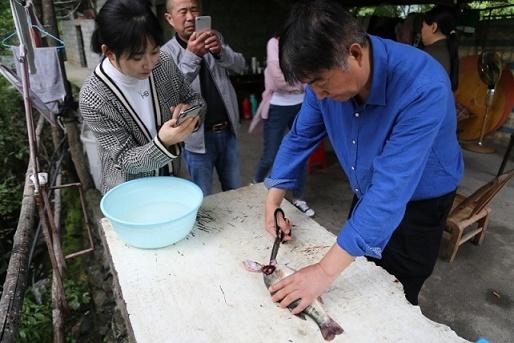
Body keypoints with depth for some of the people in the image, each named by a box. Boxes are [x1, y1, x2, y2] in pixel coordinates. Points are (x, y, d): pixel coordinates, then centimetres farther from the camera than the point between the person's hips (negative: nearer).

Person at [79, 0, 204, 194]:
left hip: (171, 177, 5)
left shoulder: (164, 63, -15)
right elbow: (126, 160, -22)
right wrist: (162, 142, -40)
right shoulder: (92, 99, -26)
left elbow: (195, 99, -2)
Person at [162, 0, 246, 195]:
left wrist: (220, 51, -25)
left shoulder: (215, 39, 5)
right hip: (198, 137, -4)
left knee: (236, 193, 18)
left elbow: (240, 66, -4)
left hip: (227, 132, 4)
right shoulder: (167, 52, -9)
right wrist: (191, 56, -33)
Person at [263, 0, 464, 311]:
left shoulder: (423, 87, -37)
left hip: (418, 202, -5)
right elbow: (300, 137, -6)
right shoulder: (326, 75, -18)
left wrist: (326, 271, -42)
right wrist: (274, 200, -14)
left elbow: (391, 188, -41)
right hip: (366, 195, 6)